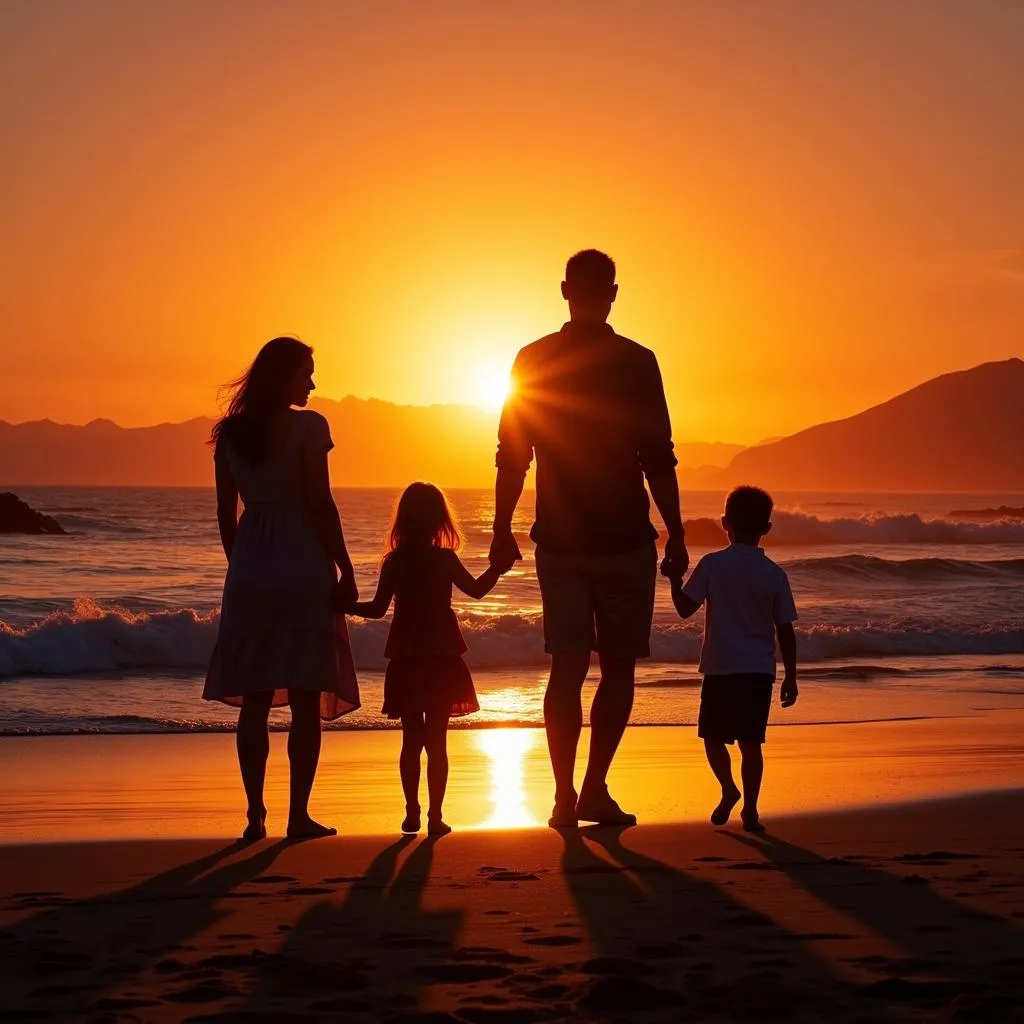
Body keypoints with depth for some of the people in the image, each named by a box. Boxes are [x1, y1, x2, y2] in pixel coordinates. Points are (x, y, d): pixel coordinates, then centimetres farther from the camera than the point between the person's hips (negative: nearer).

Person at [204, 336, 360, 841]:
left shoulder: (230, 433, 7)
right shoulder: (307, 427, -9)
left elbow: (226, 512, 9)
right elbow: (320, 505, -11)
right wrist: (346, 570, -5)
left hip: (249, 571, 5)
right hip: (303, 567, -5)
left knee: (254, 700, 7)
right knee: (305, 700, 0)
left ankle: (255, 814, 6)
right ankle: (299, 815, -1)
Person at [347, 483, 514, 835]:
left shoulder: (393, 562, -2)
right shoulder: (445, 559, -6)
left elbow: (377, 608, -2)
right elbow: (477, 590, 4)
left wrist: (346, 606, 10)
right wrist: (499, 567, 15)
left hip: (405, 660, 2)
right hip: (441, 658, -2)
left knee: (412, 739, 10)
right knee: (437, 740, 1)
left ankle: (412, 813, 9)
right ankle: (435, 816, -3)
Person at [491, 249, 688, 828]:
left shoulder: (533, 362, 2)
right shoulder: (636, 363, -7)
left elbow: (511, 457, 4)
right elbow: (659, 459, -8)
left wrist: (503, 530, 12)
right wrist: (676, 535, -2)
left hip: (559, 540, 3)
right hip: (624, 540, -3)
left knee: (567, 667, 6)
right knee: (618, 667, 6)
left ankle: (565, 796, 2)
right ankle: (595, 791, 1)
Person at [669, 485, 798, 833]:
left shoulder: (711, 565, -6)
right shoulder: (774, 574, 0)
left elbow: (685, 608, -4)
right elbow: (785, 630, 2)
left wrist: (674, 578, 13)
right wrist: (791, 676, 10)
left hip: (721, 669, -2)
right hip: (759, 671, 2)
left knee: (713, 736, 13)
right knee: (750, 741, 6)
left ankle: (729, 790, -3)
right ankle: (749, 809, 1)